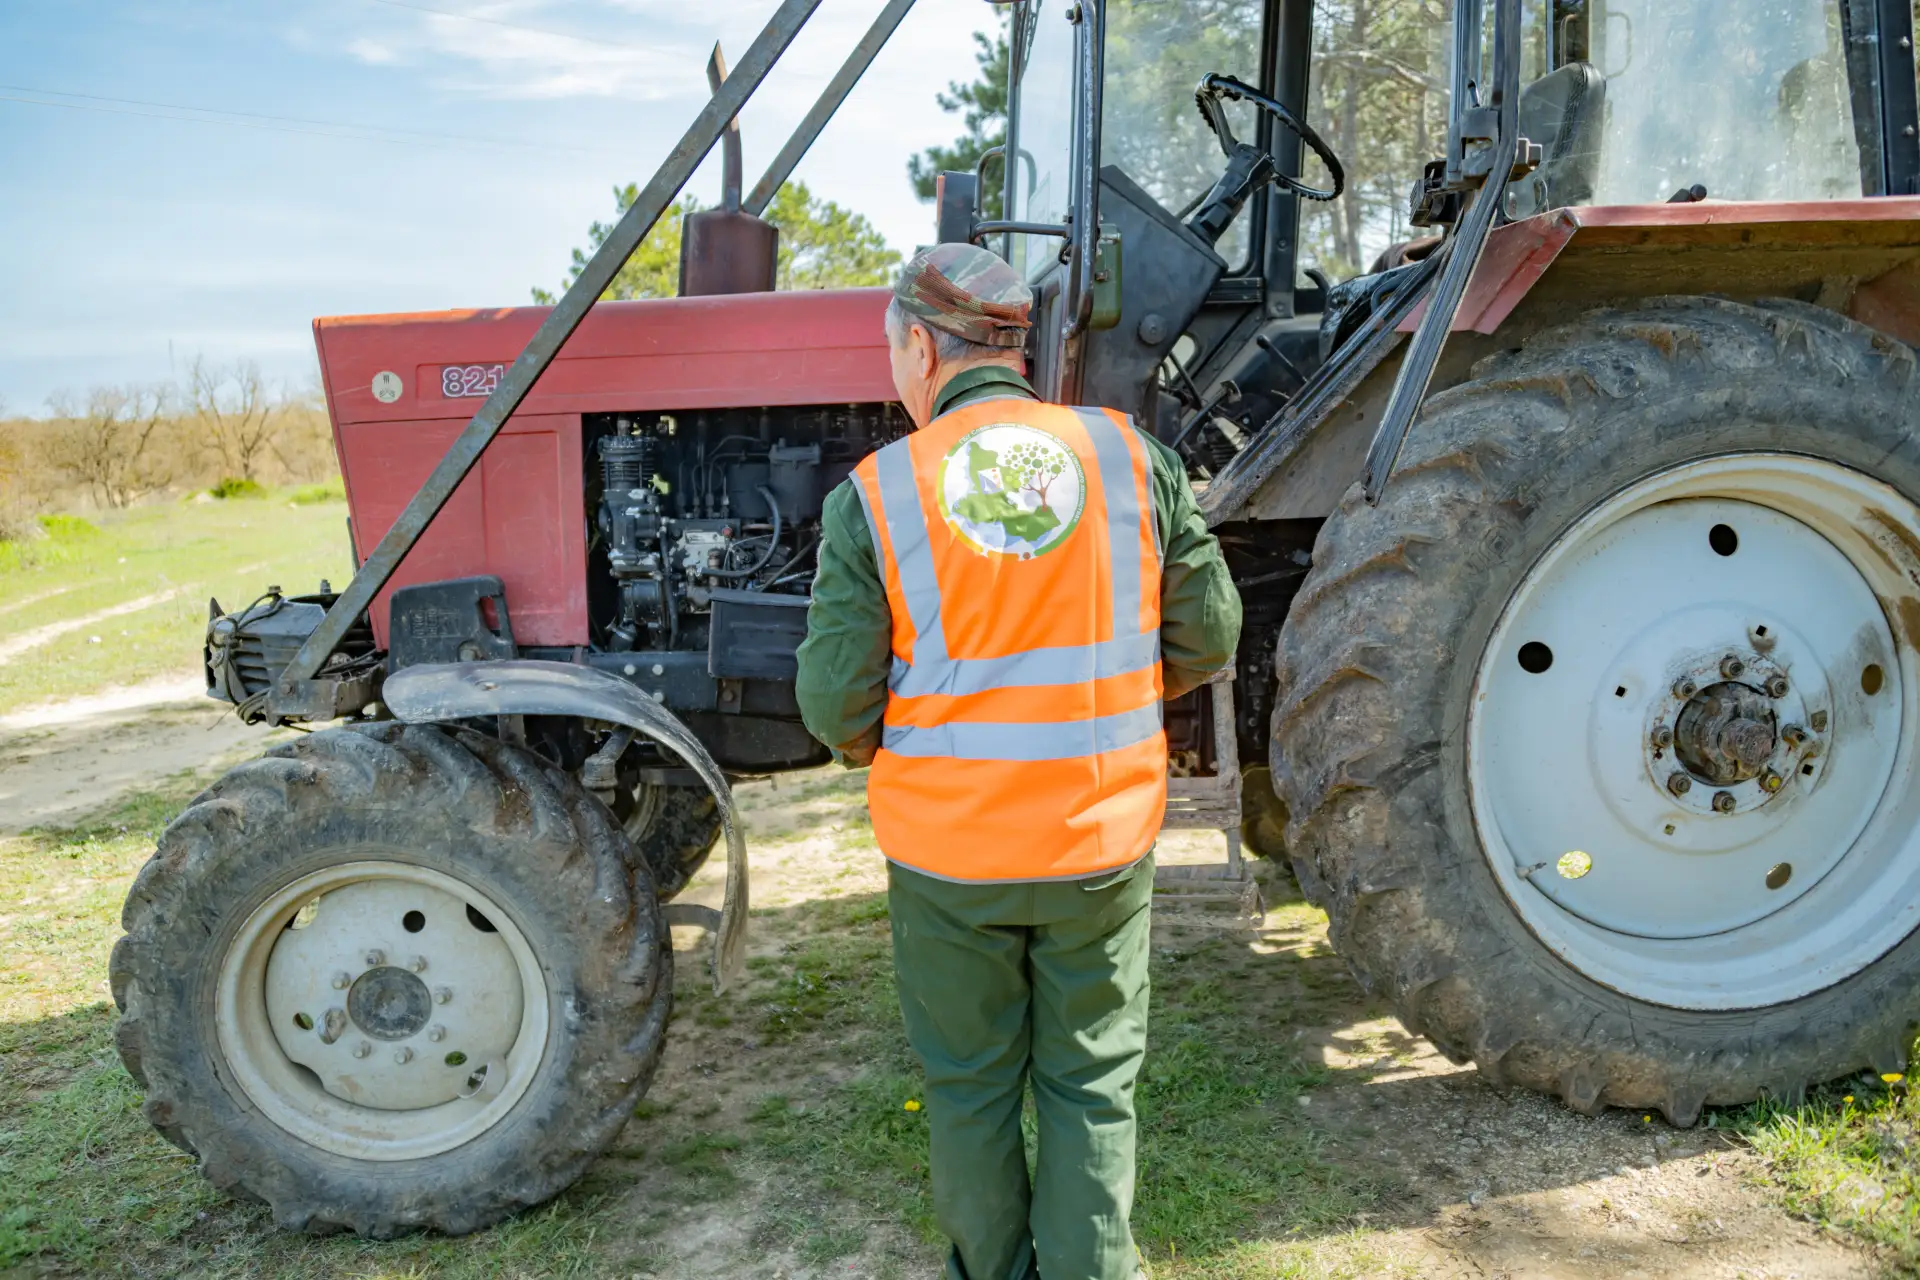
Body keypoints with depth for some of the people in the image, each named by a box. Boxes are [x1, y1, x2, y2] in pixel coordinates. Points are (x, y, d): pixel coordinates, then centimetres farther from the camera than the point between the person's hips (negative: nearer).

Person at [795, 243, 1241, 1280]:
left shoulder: (873, 495, -11)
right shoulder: (1131, 458, -6)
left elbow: (835, 707, -10)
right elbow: (1207, 639, 0)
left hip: (946, 854, -1)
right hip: (1103, 842, 1)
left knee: (970, 1085, 20)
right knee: (1090, 1081, 18)